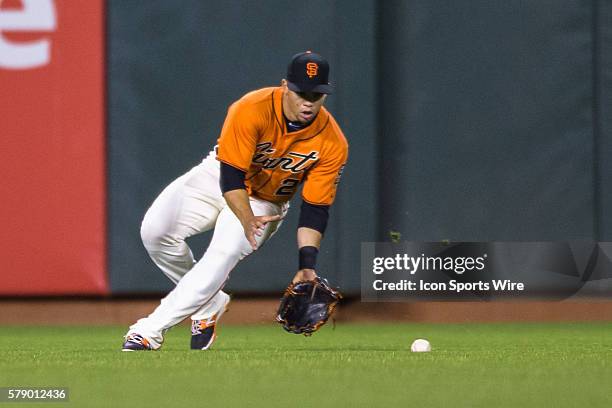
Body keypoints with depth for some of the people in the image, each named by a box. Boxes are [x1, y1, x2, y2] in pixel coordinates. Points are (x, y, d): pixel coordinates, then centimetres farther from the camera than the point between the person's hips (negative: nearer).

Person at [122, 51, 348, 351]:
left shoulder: (332, 143, -21)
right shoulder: (252, 110, -29)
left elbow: (315, 208, -15)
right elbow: (231, 175, -28)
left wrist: (307, 266, -24)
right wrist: (247, 220, -44)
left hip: (265, 204, 0)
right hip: (218, 180, 0)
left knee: (224, 253, -29)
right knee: (155, 231, -20)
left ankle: (150, 331, -26)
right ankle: (209, 304, 3)